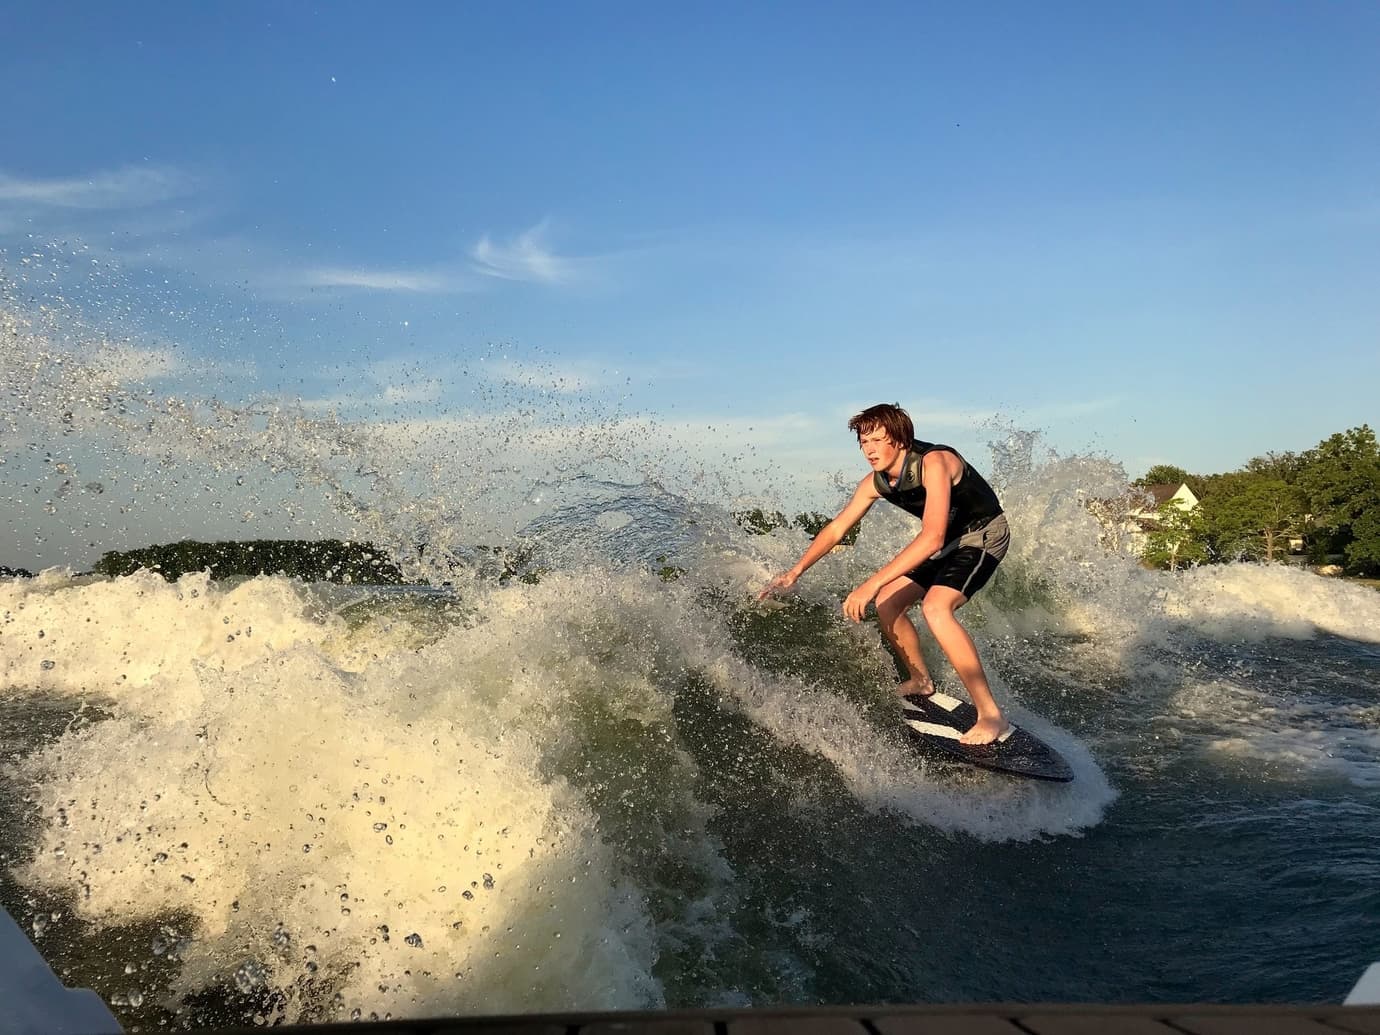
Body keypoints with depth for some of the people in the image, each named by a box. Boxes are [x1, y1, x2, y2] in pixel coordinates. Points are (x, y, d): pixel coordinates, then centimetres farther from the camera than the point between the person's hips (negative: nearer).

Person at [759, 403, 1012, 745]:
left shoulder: (934, 462, -32)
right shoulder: (876, 482, -9)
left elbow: (932, 538, -41)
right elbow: (836, 528, 3)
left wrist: (873, 583, -45)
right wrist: (796, 570, -5)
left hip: (984, 534, -8)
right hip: (947, 540, 8)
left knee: (935, 607, -29)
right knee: (887, 603, 4)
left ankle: (990, 714, -24)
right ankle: (921, 681, 27)